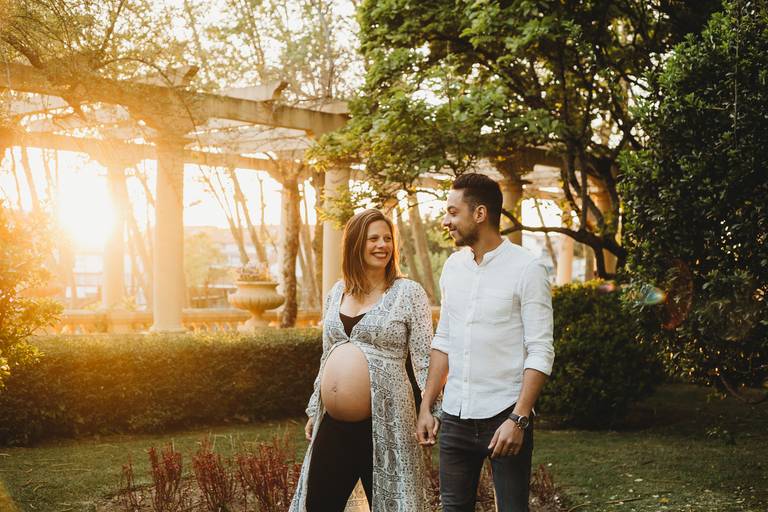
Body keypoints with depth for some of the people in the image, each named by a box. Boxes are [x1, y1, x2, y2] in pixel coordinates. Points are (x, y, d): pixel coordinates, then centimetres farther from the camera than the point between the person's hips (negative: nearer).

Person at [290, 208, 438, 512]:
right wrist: (315, 410, 21)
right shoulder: (337, 291, 12)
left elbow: (424, 358, -6)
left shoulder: (408, 293, -4)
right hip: (333, 424, 5)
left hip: (383, 425, -5)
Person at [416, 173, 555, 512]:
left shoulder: (526, 270, -9)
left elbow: (540, 353, -12)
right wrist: (426, 407, 10)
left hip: (505, 418, -5)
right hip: (455, 417, 6)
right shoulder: (453, 266, 9)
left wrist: (518, 419, -19)